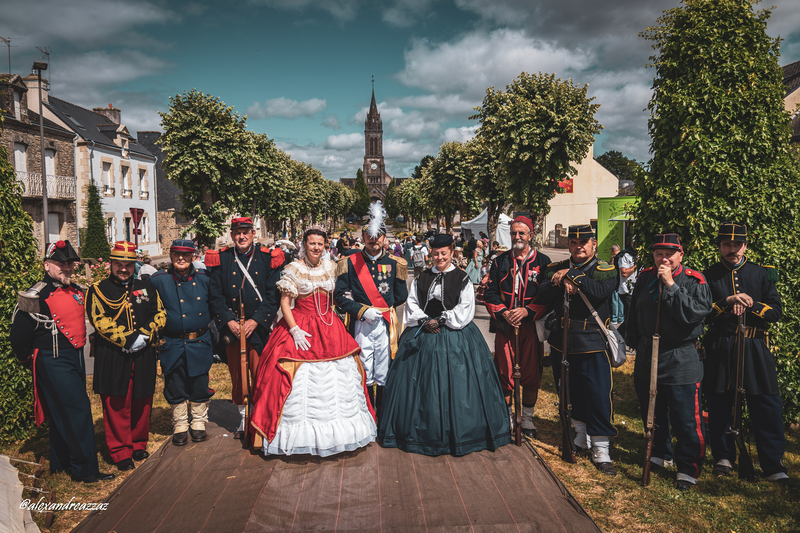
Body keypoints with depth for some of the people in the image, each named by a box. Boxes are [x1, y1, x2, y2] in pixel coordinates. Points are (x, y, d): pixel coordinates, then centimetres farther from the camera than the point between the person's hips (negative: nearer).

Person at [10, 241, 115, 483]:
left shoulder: (76, 291, 8)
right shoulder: (36, 296, -16)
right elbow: (18, 336, -13)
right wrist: (31, 361, -1)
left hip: (76, 358, 8)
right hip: (54, 363, -8)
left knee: (63, 411, 18)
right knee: (79, 410, -9)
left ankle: (61, 461, 32)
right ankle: (85, 469, 0)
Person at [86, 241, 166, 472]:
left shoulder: (146, 288, 13)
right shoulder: (98, 290, 2)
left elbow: (160, 315, 6)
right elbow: (100, 321, -9)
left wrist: (144, 336, -11)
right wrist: (128, 339, -17)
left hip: (144, 356, 3)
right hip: (113, 357, -3)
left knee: (142, 402, 11)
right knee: (117, 405, 2)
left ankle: (139, 444, 28)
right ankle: (121, 453, 13)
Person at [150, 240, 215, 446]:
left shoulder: (204, 279, 1)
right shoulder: (158, 280, -6)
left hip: (200, 343, 1)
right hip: (172, 344, -1)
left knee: (199, 386, 10)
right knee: (175, 388, 10)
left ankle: (198, 423, 29)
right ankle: (180, 426, 28)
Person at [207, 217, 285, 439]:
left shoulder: (267, 258, 1)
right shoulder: (222, 260, 5)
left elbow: (272, 295, -2)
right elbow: (216, 296, 3)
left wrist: (255, 321, -11)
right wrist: (229, 321, -9)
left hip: (259, 327, -2)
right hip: (232, 327, 2)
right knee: (237, 376, 10)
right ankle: (243, 419, 26)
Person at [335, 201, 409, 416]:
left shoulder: (394, 263, 7)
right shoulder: (351, 263, 3)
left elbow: (400, 296, 9)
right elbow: (340, 295, 1)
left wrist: (379, 308, -2)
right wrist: (362, 311, -10)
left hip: (386, 325, 1)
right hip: (361, 324, -1)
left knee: (384, 376, 6)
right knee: (364, 375, 3)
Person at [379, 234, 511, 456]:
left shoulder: (462, 279, 0)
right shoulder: (421, 278, 10)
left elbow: (465, 310, -6)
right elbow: (411, 304, 7)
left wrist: (441, 320, -13)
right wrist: (424, 320, -10)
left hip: (454, 336, -3)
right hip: (423, 336, 3)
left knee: (453, 384, -3)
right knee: (421, 384, 4)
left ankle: (456, 432, 12)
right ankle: (426, 431, 19)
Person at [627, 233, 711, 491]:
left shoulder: (694, 281, -9)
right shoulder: (645, 277, 5)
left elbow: (694, 313, -26)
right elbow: (634, 313, 16)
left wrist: (671, 285, -26)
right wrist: (636, 343, 16)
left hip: (681, 363, -5)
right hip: (647, 359, 5)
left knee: (686, 419, 0)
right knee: (652, 412, 18)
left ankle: (688, 470, 15)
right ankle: (658, 454, 38)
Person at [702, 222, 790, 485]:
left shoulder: (762, 274, 7)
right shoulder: (709, 276, 4)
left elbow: (776, 312, 2)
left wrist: (751, 304, -15)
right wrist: (727, 302, -19)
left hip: (755, 350, 0)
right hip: (720, 351, 0)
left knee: (767, 408, 0)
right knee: (719, 406, 7)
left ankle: (774, 466, 10)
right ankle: (724, 457, 24)